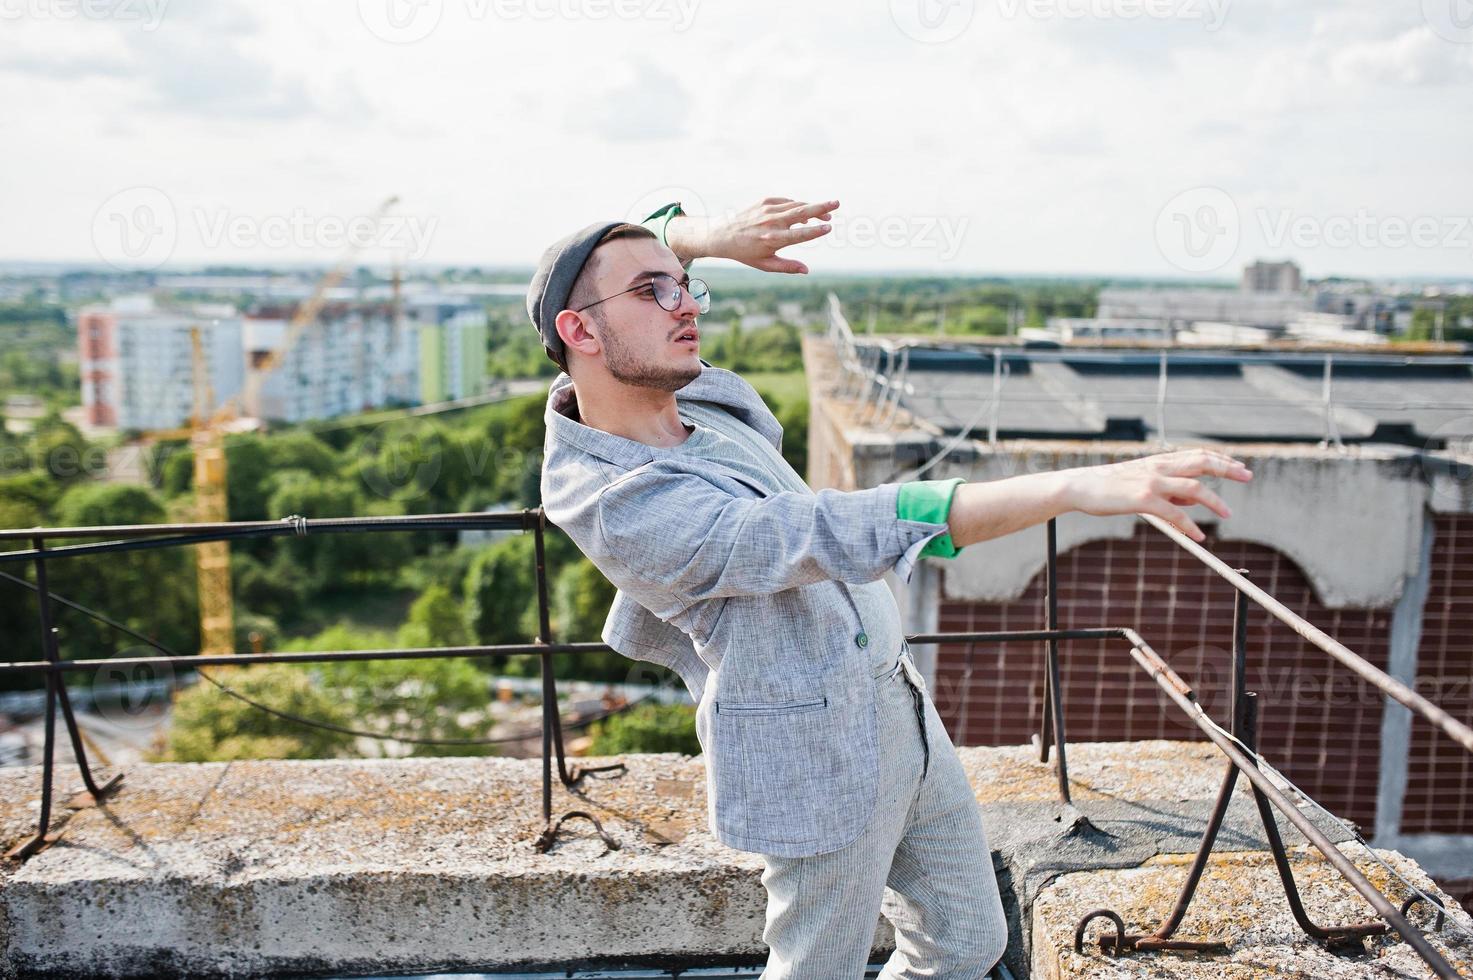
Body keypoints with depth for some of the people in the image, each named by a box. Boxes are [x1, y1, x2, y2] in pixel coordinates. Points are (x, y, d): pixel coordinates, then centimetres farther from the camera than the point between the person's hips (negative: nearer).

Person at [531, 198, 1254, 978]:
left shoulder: (692, 390, -3)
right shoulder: (624, 506, -28)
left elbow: (647, 236, 19)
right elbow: (845, 532, -39)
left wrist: (712, 236, -3)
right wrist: (1077, 487, -45)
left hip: (898, 708, 8)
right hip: (818, 762, -8)